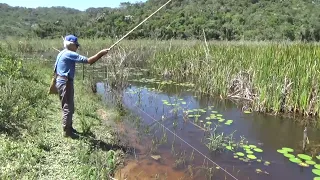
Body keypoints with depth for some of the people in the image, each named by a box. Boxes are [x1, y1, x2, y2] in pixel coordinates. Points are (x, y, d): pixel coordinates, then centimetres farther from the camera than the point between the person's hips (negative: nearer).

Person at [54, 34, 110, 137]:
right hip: (65, 83, -11)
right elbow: (88, 61, -22)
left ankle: (69, 127, 31)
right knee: (67, 108, -2)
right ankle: (66, 131, 7)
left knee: (70, 107, 19)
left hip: (61, 81, 11)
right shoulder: (70, 54, -17)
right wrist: (101, 53, -16)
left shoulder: (62, 53, 14)